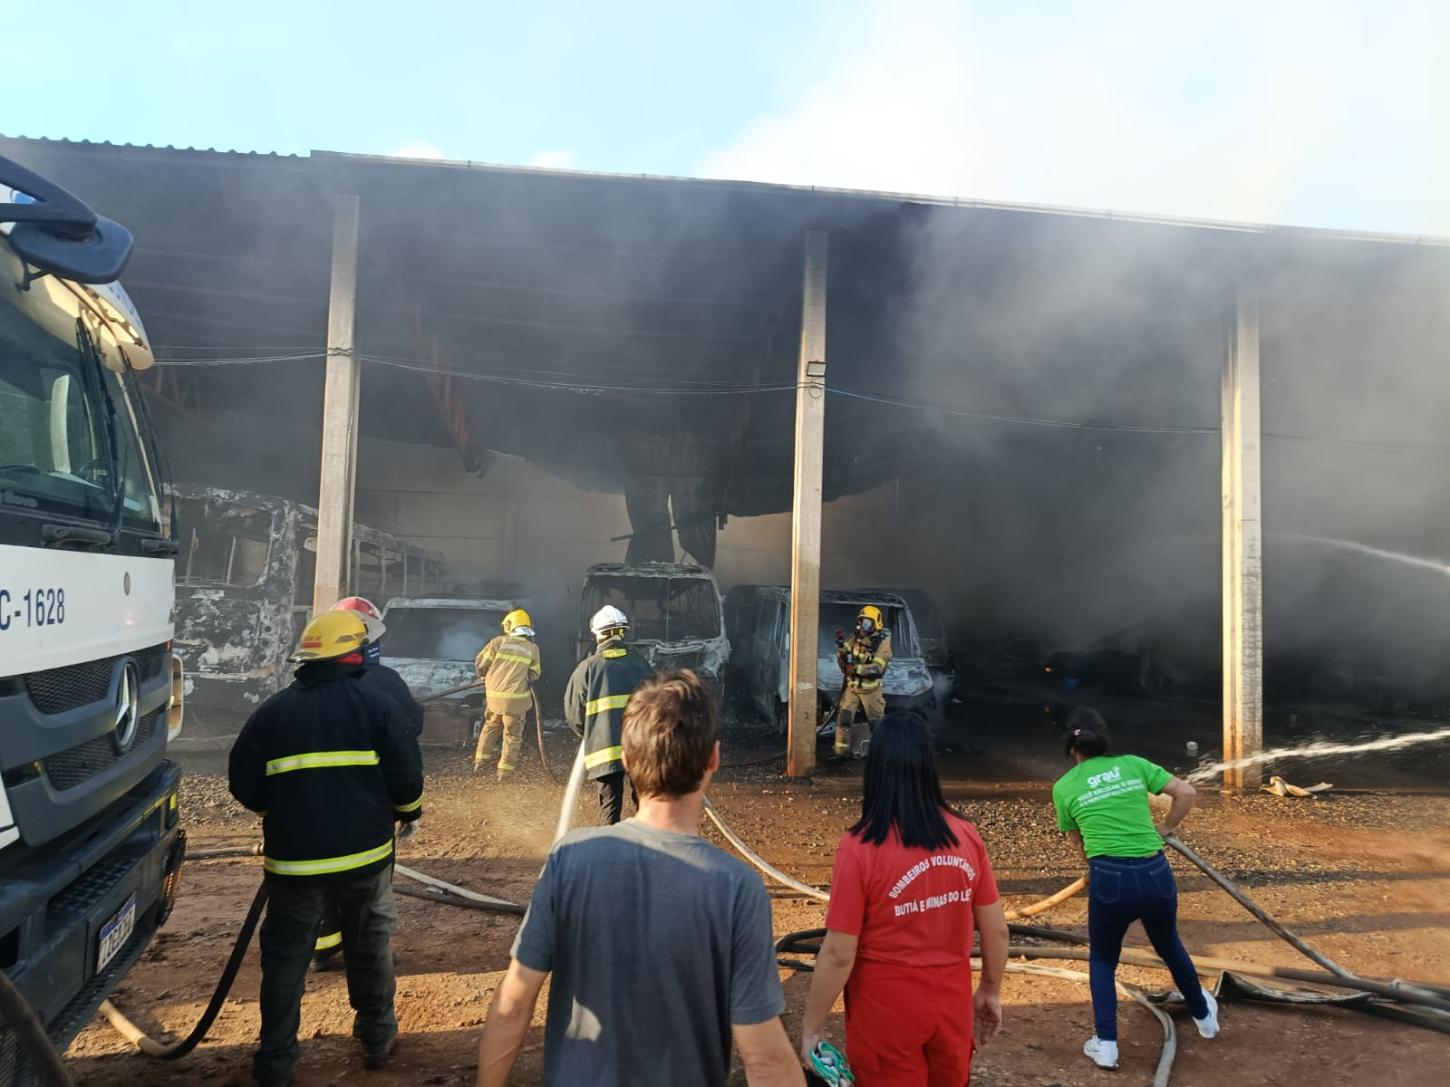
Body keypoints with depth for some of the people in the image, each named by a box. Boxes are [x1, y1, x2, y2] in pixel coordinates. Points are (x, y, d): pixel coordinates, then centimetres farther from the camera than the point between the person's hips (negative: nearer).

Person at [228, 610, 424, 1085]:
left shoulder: (272, 710, -1)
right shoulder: (376, 704, -6)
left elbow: (245, 785, 3)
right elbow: (407, 776, -8)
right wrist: (408, 812, 13)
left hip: (293, 856, 1)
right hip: (364, 851, 0)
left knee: (285, 958, 14)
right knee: (370, 945, 18)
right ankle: (376, 1037, 30)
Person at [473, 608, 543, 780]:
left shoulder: (499, 642, -5)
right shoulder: (533, 649, -1)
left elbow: (480, 664, 0)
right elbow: (534, 675, 7)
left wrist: (485, 677, 20)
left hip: (495, 695, 1)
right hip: (517, 698, -1)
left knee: (491, 727, 24)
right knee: (512, 734, 11)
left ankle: (480, 759, 29)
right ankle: (504, 770, 11)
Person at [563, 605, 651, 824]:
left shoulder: (588, 667, -1)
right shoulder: (639, 660, 5)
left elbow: (574, 711, 2)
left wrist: (587, 735, 21)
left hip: (605, 747, -1)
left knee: (610, 803, 9)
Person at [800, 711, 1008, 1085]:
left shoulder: (860, 848, -21)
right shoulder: (966, 836, -8)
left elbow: (839, 954, -18)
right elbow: (996, 930, 1)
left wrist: (811, 1028, -5)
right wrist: (990, 991, 17)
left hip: (887, 1015, -4)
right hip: (952, 1006, 4)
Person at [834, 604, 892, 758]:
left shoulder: (882, 642, -16)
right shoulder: (855, 637, 1)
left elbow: (877, 668, -26)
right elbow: (842, 656, 9)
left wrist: (856, 668, -29)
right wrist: (841, 645, -12)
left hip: (870, 688, -4)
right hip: (851, 685, 4)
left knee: (876, 721, 9)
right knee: (843, 718, -3)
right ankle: (841, 749, 4)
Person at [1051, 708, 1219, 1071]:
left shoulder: (1064, 787, 4)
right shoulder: (1133, 764, 7)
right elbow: (1188, 793, 4)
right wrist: (1163, 830, 14)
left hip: (1109, 879, -3)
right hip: (1156, 873, 3)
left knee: (1102, 960, 22)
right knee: (1169, 947, 32)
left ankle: (1106, 1044, 16)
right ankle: (1204, 1015, 54)